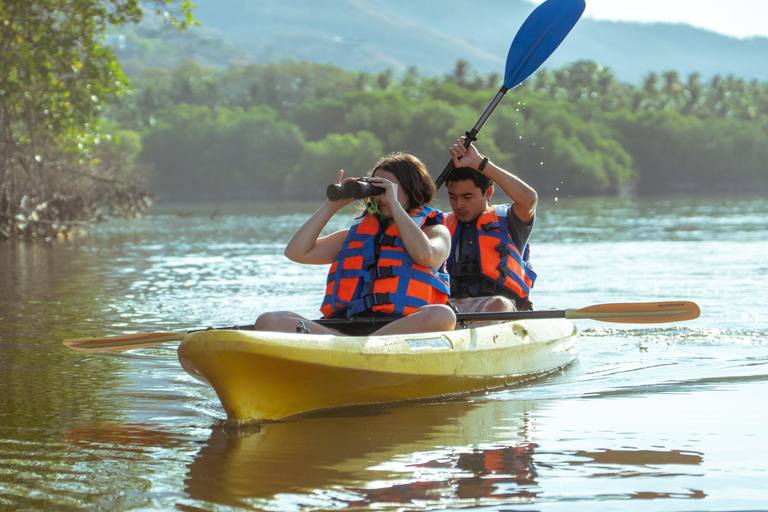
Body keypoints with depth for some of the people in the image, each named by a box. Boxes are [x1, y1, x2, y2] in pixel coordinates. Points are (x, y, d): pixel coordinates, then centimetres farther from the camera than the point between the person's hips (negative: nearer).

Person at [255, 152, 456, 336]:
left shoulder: (434, 229, 17)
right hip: (344, 326, 3)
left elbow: (425, 255, -8)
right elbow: (297, 252, 19)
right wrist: (332, 205, 15)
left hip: (402, 329, -3)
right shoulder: (357, 233, 28)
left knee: (442, 315, -39)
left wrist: (395, 205, 0)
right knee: (268, 321, -19)